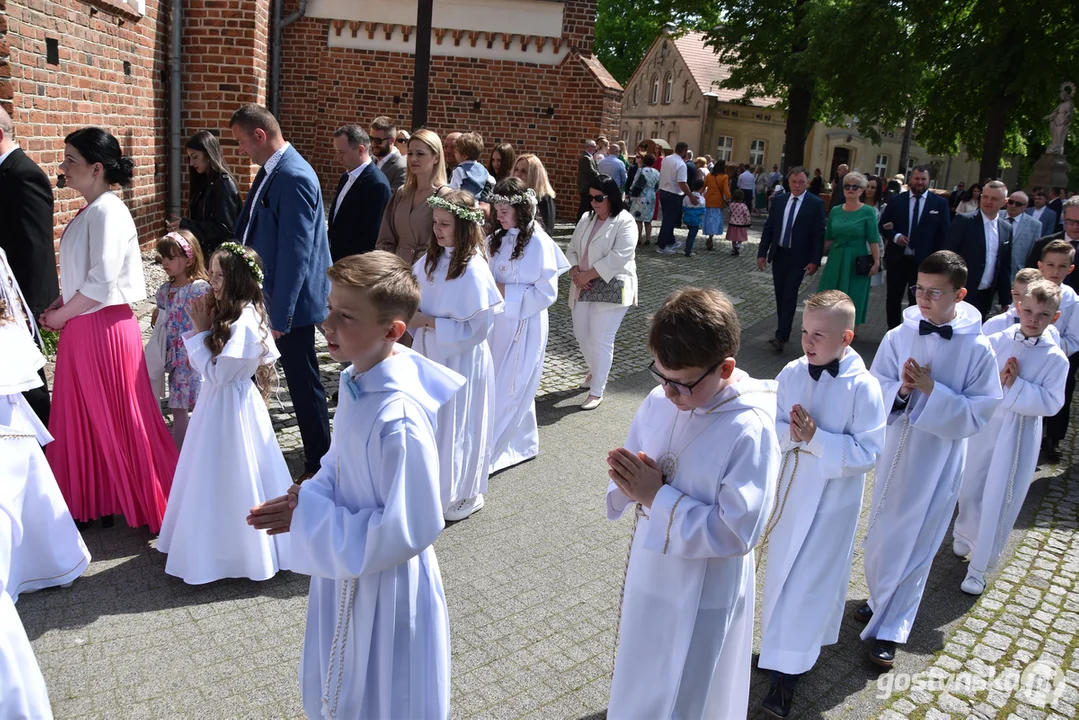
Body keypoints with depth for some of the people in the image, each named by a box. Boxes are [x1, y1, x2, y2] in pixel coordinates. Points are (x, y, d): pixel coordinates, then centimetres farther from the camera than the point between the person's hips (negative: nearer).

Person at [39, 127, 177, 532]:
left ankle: (137, 501, 18)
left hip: (105, 328, -8)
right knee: (84, 416, 15)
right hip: (81, 328, 8)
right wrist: (60, 304, 4)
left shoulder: (108, 211, -16)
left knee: (114, 418, 3)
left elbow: (101, 283, -21)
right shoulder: (89, 210, 11)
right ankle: (95, 497, 28)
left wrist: (63, 315, -9)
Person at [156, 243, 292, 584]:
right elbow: (209, 362, 9)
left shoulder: (243, 323, -24)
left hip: (231, 406, -10)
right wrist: (203, 326, -3)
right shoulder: (229, 315, 7)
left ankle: (242, 549, 20)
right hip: (219, 402, 10)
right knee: (218, 475, 19)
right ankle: (220, 541, 35)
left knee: (231, 476, 3)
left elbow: (215, 373, -21)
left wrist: (200, 330, -16)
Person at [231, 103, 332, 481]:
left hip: (290, 302, -9)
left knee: (303, 383, 3)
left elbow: (295, 253, -23)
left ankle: (318, 465, 19)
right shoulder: (272, 170, 9)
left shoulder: (294, 177, -21)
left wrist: (280, 315, -21)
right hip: (266, 295, 9)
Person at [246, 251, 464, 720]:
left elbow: (405, 531, -29)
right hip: (346, 567, 8)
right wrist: (303, 502, -8)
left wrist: (310, 518, -21)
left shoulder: (399, 418, -34)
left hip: (385, 585, -8)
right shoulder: (355, 380, -7)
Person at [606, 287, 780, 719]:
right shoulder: (659, 402, -8)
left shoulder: (751, 431, -25)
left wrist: (659, 496, -26)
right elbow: (633, 471, 5)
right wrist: (629, 482, -19)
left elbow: (738, 532, -26)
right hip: (648, 576, 6)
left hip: (704, 597, -5)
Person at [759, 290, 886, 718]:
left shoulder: (863, 387, -18)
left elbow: (868, 452, -18)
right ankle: (783, 648, 42)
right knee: (784, 570, 18)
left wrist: (816, 437, -27)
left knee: (810, 582, 4)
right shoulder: (792, 373, -5)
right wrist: (789, 431, -22)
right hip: (791, 490, 5)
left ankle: (787, 671, 17)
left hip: (833, 499, -5)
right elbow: (770, 425, 0)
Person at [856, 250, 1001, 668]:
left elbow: (978, 414, -12)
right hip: (897, 450, 3)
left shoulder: (978, 349, -13)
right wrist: (902, 388, -20)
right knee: (882, 534, 17)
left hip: (940, 461, -3)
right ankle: (881, 598, 43)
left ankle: (889, 629, 23)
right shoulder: (898, 337, -6)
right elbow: (875, 393, 0)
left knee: (916, 546, 8)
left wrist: (931, 389, -23)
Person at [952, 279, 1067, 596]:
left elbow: (1051, 403, -14)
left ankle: (979, 566, 17)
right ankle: (965, 533, 47)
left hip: (1019, 438, -2)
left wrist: (1016, 385, -21)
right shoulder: (995, 342, -4)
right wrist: (997, 379, -20)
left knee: (999, 502, 3)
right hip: (983, 427, 2)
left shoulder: (1055, 358, -9)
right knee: (970, 489, 17)